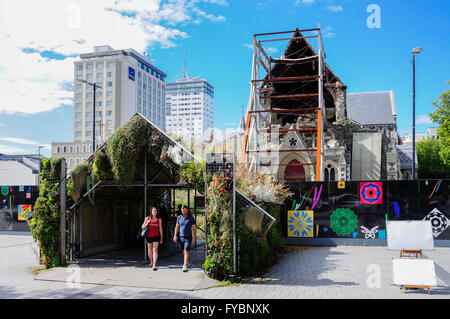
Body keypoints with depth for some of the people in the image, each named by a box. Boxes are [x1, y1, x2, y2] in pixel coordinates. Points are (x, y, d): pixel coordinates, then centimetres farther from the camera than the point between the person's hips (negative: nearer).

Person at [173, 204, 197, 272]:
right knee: (183, 251, 13)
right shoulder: (179, 217, 6)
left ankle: (185, 266, -13)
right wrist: (175, 235, 5)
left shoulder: (191, 218, -2)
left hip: (188, 237, -4)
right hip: (180, 237, 4)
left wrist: (194, 237, -2)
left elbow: (194, 228, 1)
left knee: (186, 251, -11)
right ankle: (186, 261, 35)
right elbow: (177, 227, 12)